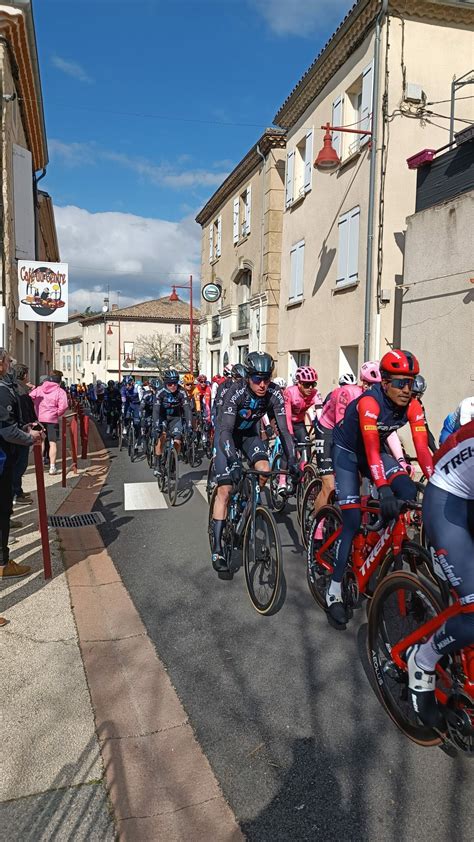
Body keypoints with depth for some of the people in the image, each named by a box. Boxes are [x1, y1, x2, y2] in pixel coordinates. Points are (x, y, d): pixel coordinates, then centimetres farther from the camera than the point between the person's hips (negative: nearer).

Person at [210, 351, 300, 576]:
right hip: (227, 434, -4)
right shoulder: (236, 391, -33)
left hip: (249, 433, 4)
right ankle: (217, 551, -9)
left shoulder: (274, 393, -22)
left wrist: (292, 460, -29)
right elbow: (226, 430, -39)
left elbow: (283, 429, -20)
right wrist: (233, 462, -52)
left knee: (265, 471, -22)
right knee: (225, 489, -13)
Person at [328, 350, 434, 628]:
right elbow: (371, 449, -42)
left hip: (375, 452, 5)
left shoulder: (413, 406, -18)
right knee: (353, 521, -13)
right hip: (347, 451, -5)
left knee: (408, 493, -20)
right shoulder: (369, 402, -33)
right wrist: (384, 490, -50)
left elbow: (422, 449, -22)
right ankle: (335, 591, -3)